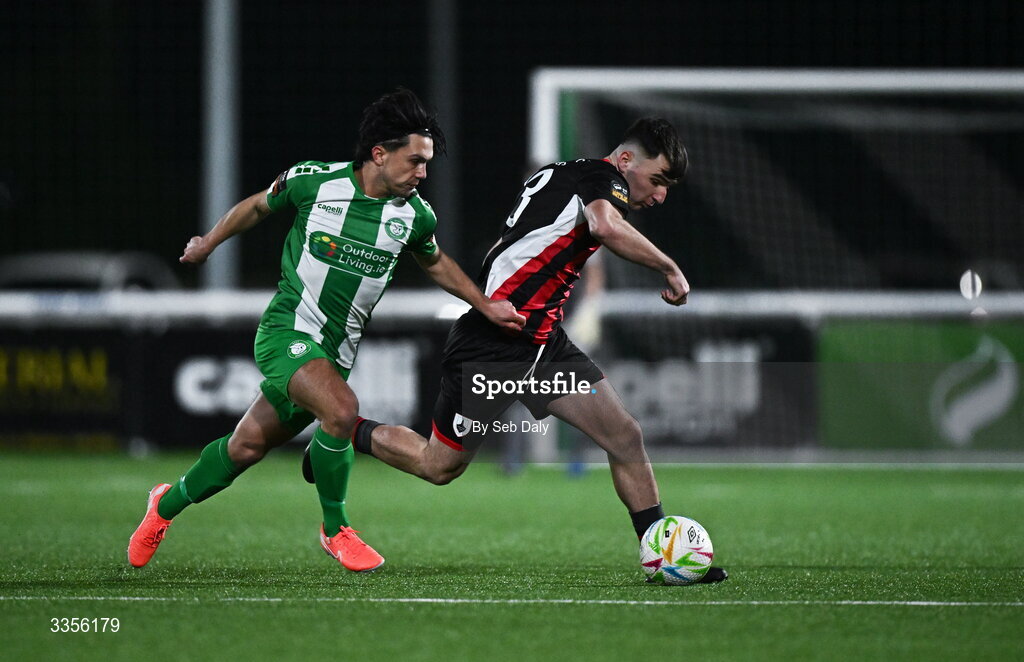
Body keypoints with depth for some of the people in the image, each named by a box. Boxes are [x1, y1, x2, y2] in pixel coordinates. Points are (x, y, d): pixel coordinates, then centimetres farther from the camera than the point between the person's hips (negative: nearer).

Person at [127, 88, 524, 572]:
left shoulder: (413, 215, -2)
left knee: (248, 446, 10)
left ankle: (168, 503, 37)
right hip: (287, 329, -5)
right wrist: (208, 243, 21)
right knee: (341, 409, -29)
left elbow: (434, 262, 20)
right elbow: (259, 206, 8)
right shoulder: (313, 182, -12)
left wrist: (485, 304, 12)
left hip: (337, 349, 5)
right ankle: (334, 530, -8)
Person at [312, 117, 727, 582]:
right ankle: (345, 432, 30)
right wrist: (670, 268, -26)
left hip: (543, 343, 9)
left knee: (626, 437, -2)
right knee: (440, 465, 7)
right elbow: (607, 227, -37)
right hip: (490, 346, -9)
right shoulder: (601, 176, -13)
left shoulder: (559, 174, 14)